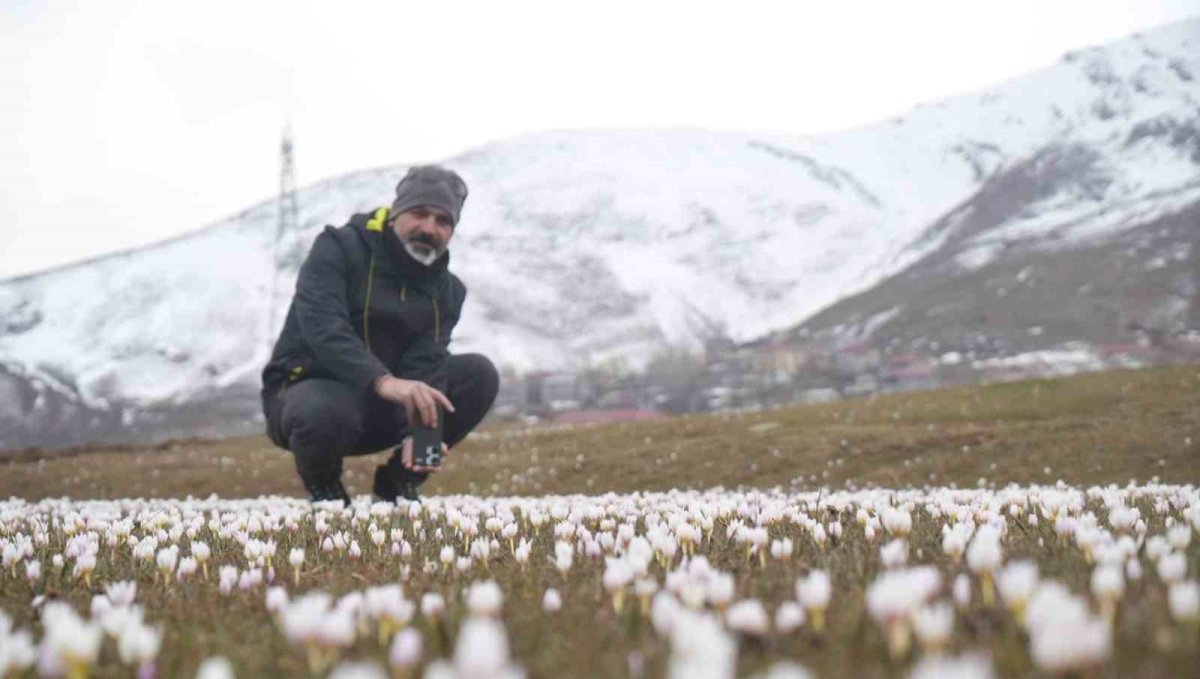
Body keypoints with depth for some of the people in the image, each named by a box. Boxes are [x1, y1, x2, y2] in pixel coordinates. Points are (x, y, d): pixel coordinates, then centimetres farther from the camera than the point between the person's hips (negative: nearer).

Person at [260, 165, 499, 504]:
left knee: (479, 374, -12)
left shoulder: (446, 290, 2)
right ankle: (323, 486, -4)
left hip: (380, 406, 5)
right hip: (306, 389, -5)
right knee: (329, 412, -41)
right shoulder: (339, 248, -12)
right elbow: (320, 323, -31)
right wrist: (382, 380, -47)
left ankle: (399, 480, 2)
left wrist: (420, 432, -33)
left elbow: (425, 364, -12)